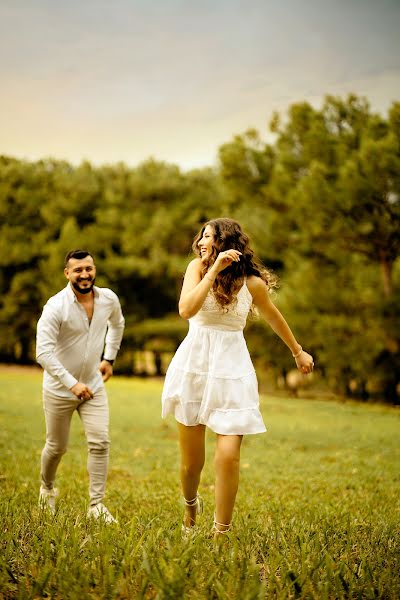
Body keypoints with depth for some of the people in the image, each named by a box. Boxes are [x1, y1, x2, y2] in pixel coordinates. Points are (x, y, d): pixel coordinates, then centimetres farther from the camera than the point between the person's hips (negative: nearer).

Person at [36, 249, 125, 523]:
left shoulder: (109, 299, -7)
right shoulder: (56, 307, -22)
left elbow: (117, 324, 18)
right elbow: (44, 352, -26)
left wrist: (109, 358, 12)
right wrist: (72, 384, -27)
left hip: (93, 385, 3)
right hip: (59, 388, -3)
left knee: (100, 442, -9)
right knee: (57, 447, 11)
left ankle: (97, 504, 1)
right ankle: (47, 488, 41)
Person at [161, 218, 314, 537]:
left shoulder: (252, 283, -1)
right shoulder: (198, 267, -3)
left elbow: (274, 317, 17)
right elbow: (186, 310, -19)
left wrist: (298, 351, 29)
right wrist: (214, 270, -20)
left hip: (232, 370, -1)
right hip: (194, 365, 1)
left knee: (228, 456, -13)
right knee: (191, 460, 9)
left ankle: (222, 534, 2)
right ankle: (191, 505, 41)